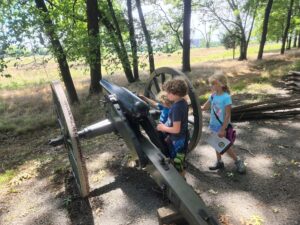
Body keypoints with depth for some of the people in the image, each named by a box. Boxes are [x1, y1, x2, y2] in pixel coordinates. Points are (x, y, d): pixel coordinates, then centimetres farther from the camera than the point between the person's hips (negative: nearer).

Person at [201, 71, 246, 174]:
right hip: (214, 125, 6)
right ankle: (219, 162, 36)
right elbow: (204, 107, 7)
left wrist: (223, 129, -19)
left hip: (222, 127, -6)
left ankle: (238, 161, 27)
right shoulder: (213, 96, -2)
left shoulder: (226, 97, -21)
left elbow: (228, 115, -20)